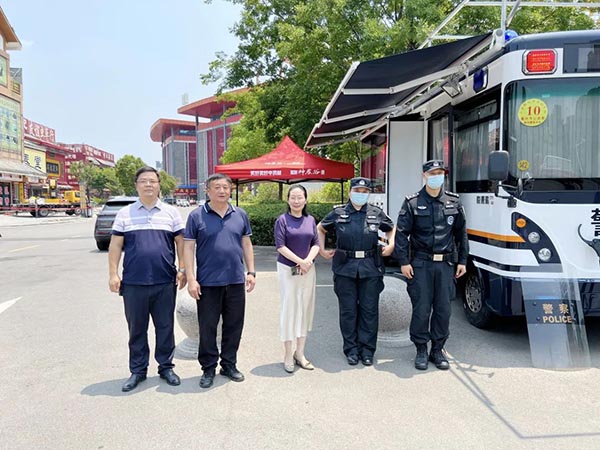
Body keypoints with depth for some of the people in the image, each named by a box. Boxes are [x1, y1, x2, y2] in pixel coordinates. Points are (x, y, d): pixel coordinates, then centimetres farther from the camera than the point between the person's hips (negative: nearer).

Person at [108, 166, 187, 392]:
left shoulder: (171, 212, 5)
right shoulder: (125, 213, 6)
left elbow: (180, 242, 7)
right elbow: (115, 245, 5)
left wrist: (182, 269, -1)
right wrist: (113, 274, -1)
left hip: (165, 282, 0)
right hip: (133, 282, 0)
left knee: (165, 327, 9)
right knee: (136, 328, 11)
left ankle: (166, 367, 24)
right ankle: (137, 371, 24)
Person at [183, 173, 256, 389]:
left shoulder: (240, 215, 7)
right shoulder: (197, 216, -3)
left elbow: (246, 244, 12)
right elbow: (188, 248, -4)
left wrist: (251, 271, 6)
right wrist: (191, 278, -10)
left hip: (236, 281, 3)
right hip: (208, 282, -3)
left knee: (234, 325, 11)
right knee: (207, 327, 7)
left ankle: (229, 365, 28)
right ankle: (208, 369, 23)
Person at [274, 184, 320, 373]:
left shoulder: (310, 220, 7)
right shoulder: (282, 220, -4)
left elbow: (316, 244, 5)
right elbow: (280, 246, -10)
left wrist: (308, 261, -12)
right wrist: (300, 261, -16)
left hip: (308, 270, 4)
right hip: (288, 269, -4)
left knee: (306, 309, 8)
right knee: (289, 309, 0)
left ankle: (300, 353, 20)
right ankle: (288, 355, 12)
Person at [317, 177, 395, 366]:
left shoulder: (377, 213, 6)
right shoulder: (338, 213, 4)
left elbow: (391, 229, 24)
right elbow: (320, 229, 18)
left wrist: (391, 245, 9)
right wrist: (322, 250, 11)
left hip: (371, 268, 1)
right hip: (345, 268, 0)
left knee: (369, 310, 5)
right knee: (348, 310, 6)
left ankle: (367, 349, 18)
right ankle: (351, 349, 19)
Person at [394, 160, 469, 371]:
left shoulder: (454, 202, 9)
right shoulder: (412, 203, 0)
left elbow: (461, 233, 14)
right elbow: (401, 233, -2)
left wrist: (462, 261, 10)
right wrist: (404, 262, -8)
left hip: (446, 264, 3)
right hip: (420, 264, -3)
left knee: (443, 309, 7)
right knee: (421, 309, 1)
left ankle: (438, 350, 21)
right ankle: (421, 350, 16)